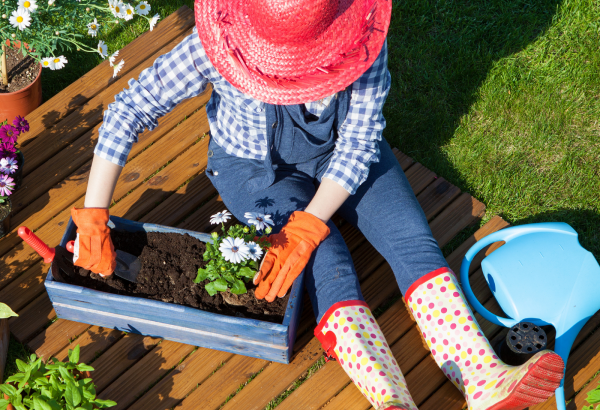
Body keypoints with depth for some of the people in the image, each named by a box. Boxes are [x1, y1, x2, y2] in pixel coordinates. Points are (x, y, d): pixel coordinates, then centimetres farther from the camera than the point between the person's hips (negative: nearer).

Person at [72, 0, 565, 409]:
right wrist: (93, 219, -32)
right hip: (254, 165, -2)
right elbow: (128, 110, -28)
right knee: (328, 263, -25)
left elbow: (359, 142, -23)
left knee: (412, 237, -18)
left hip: (340, 152, 2)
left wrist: (304, 231, -33)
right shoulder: (217, 45, -30)